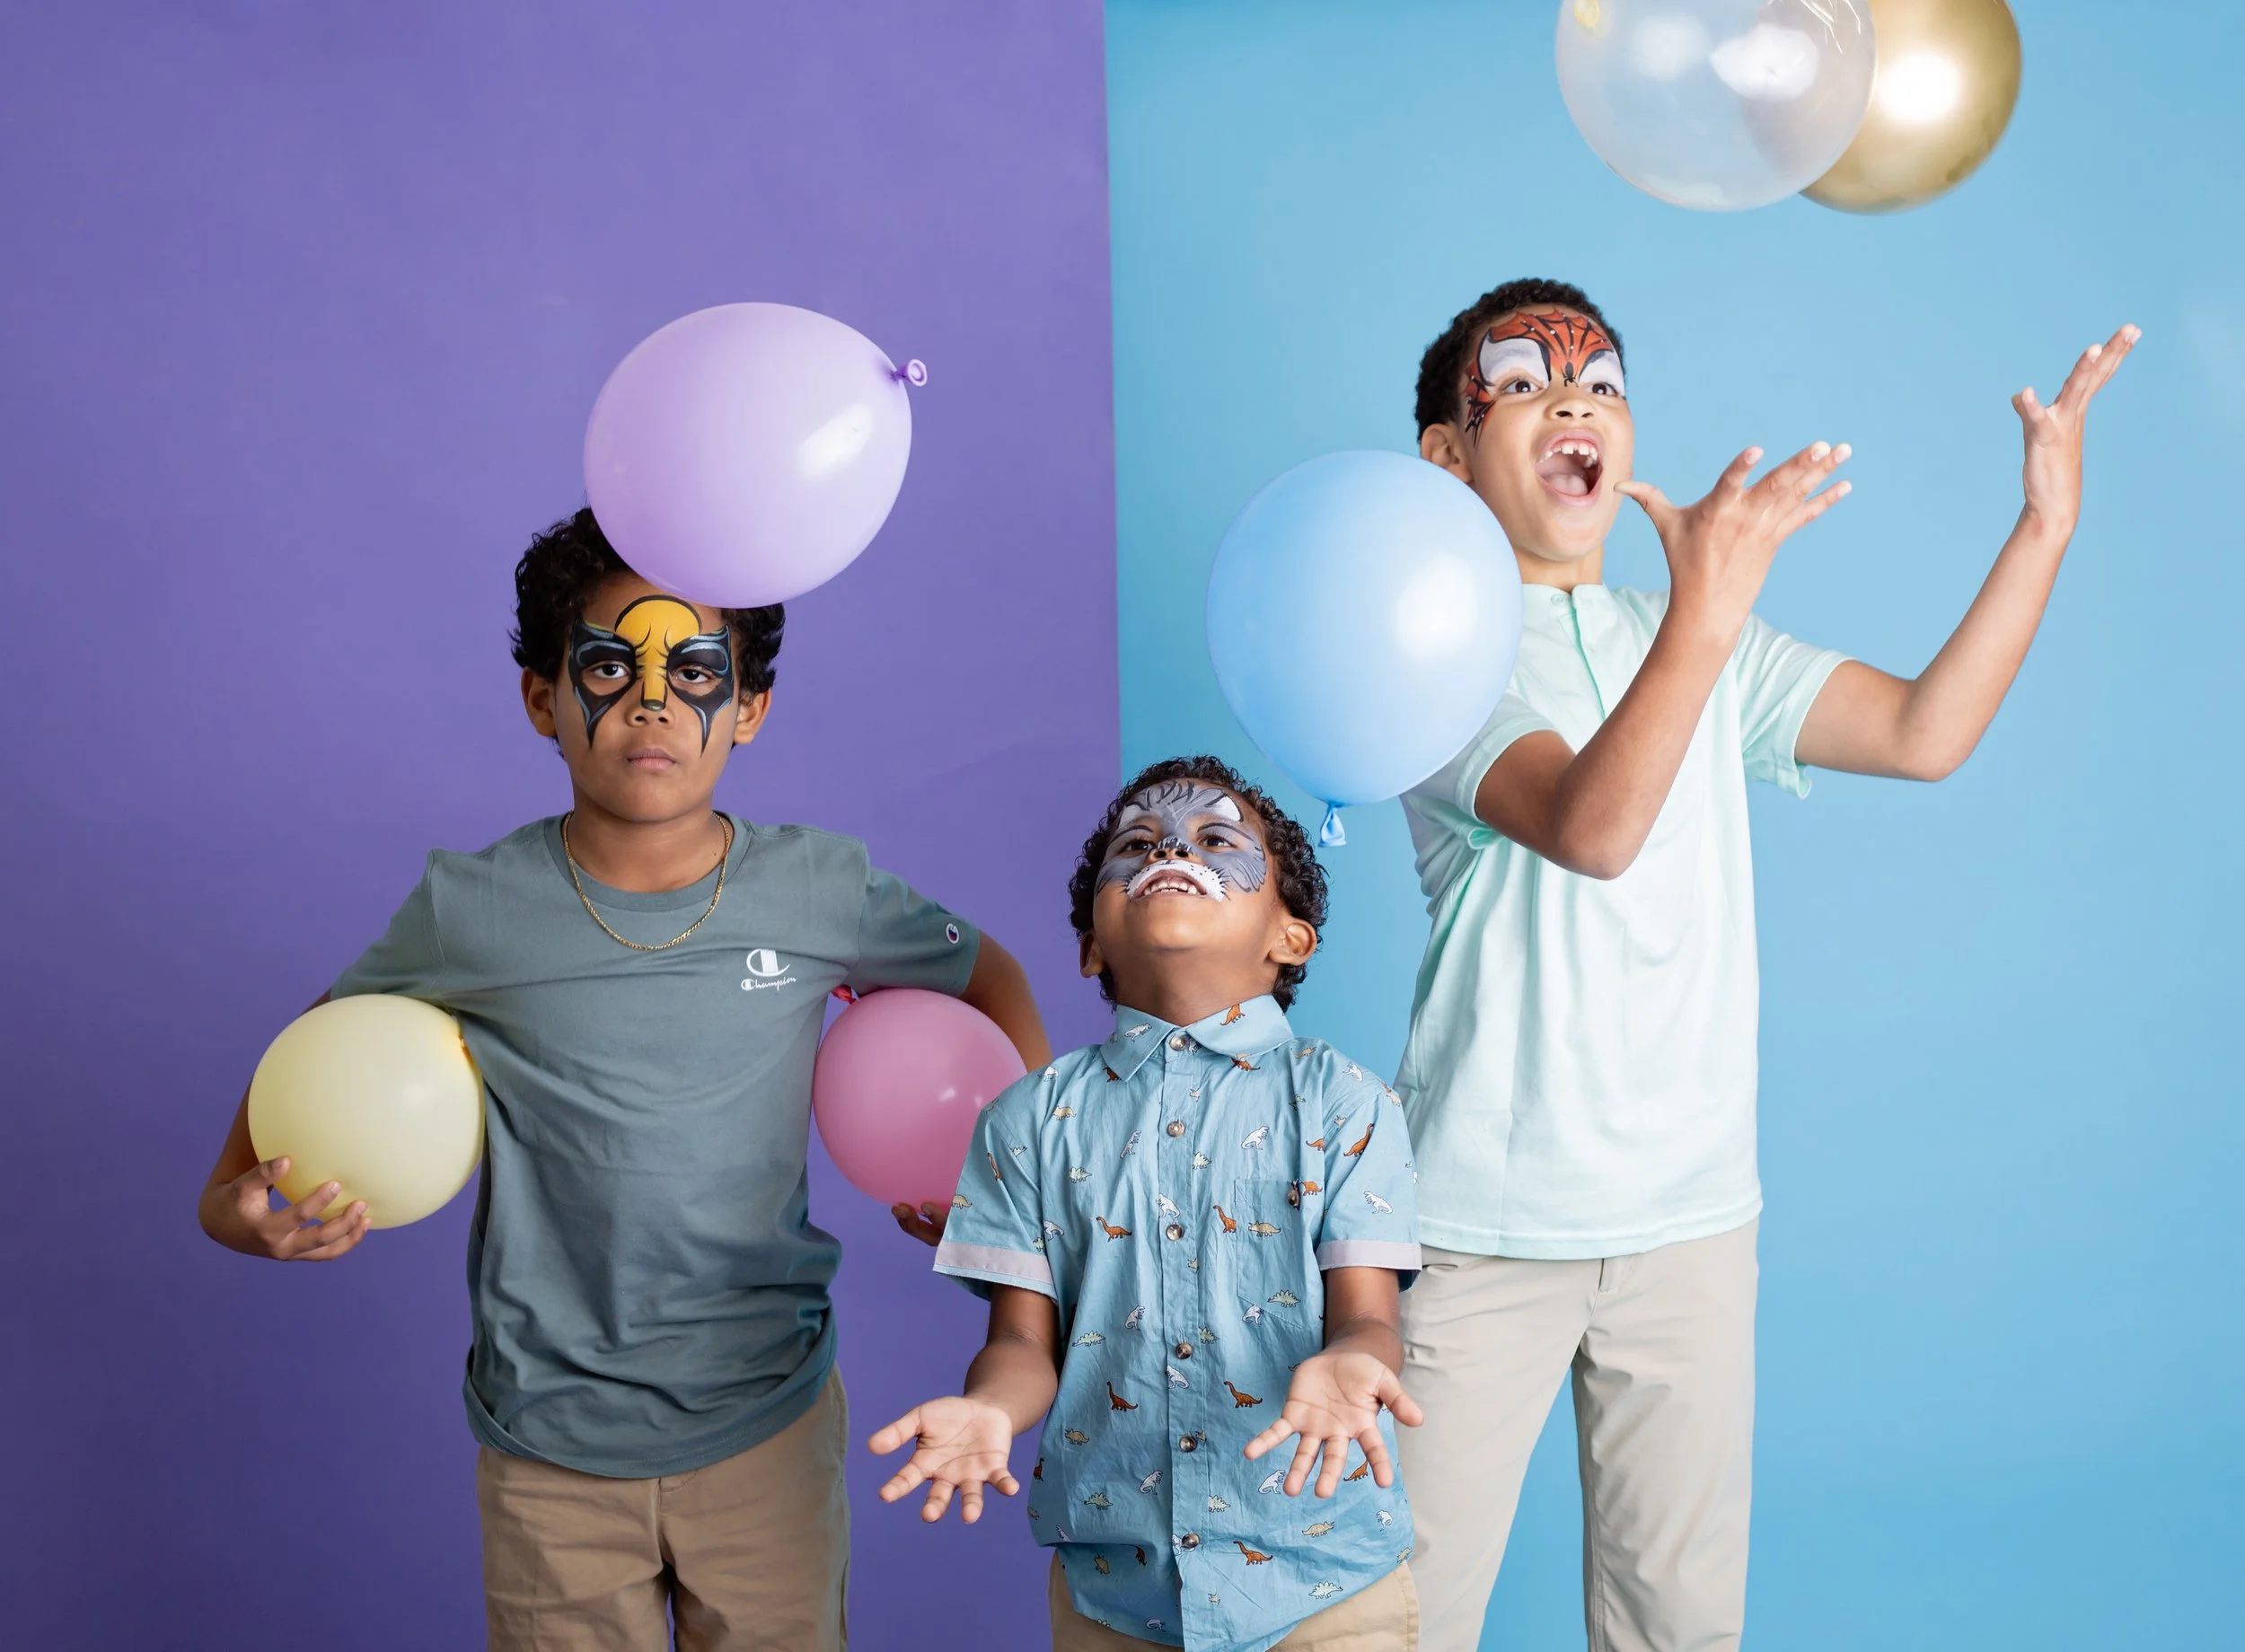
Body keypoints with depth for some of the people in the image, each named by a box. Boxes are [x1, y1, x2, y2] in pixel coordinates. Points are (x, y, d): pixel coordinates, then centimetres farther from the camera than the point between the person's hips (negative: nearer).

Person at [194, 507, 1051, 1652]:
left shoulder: (819, 893, -10)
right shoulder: (469, 911, -11)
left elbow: (988, 977, 7)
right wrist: (234, 1199, -9)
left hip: (770, 1421, 1)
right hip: (548, 1444, 0)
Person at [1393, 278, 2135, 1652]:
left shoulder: (1700, 642, 13)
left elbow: (1927, 732, 5)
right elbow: (1589, 828, -24)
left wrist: (2047, 528, -1)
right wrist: (1707, 614, -36)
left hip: (1693, 1216, 5)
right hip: (1487, 1218, -5)